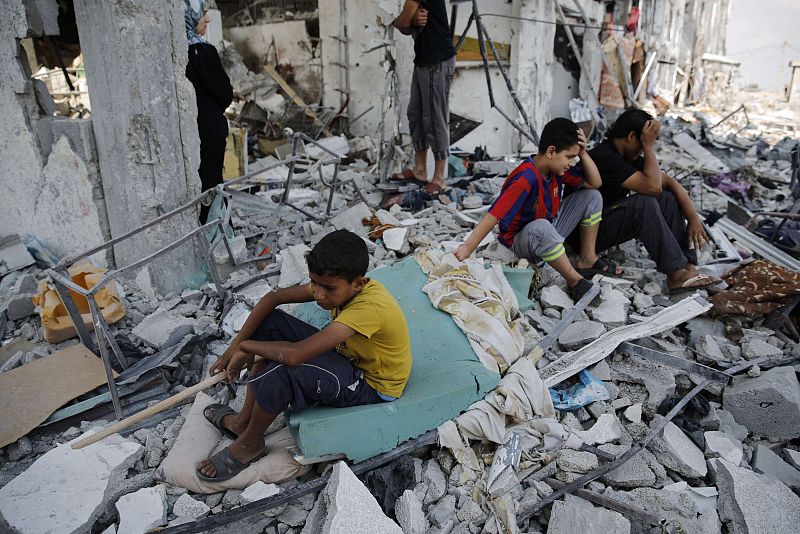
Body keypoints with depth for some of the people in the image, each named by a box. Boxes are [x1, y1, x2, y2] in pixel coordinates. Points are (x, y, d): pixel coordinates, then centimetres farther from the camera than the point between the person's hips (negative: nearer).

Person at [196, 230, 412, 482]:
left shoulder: (370, 307, -37)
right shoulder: (338, 285, -11)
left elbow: (295, 354, -41)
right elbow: (273, 298, -4)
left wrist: (246, 346, -23)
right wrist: (236, 345, -12)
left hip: (374, 387, -8)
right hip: (348, 357, 8)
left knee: (282, 370, -31)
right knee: (269, 322, -3)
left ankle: (249, 443, 0)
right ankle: (244, 420, 8)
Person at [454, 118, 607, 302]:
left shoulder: (556, 168, -3)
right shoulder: (525, 179, -30)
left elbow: (594, 183, 4)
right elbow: (493, 216, -37)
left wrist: (583, 153, -11)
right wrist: (466, 249, -43)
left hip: (550, 233, 9)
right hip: (522, 240, -9)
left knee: (592, 197, 3)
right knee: (541, 227, -44)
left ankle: (587, 260, 10)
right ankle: (574, 280, -25)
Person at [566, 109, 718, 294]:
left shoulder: (629, 157, 7)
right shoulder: (604, 157, -23)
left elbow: (670, 182, 5)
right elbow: (653, 186, -27)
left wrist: (693, 218, -4)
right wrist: (649, 145, -20)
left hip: (609, 220, 9)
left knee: (669, 199, -4)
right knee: (644, 203, -29)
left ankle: (687, 267, -11)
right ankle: (676, 274, -26)